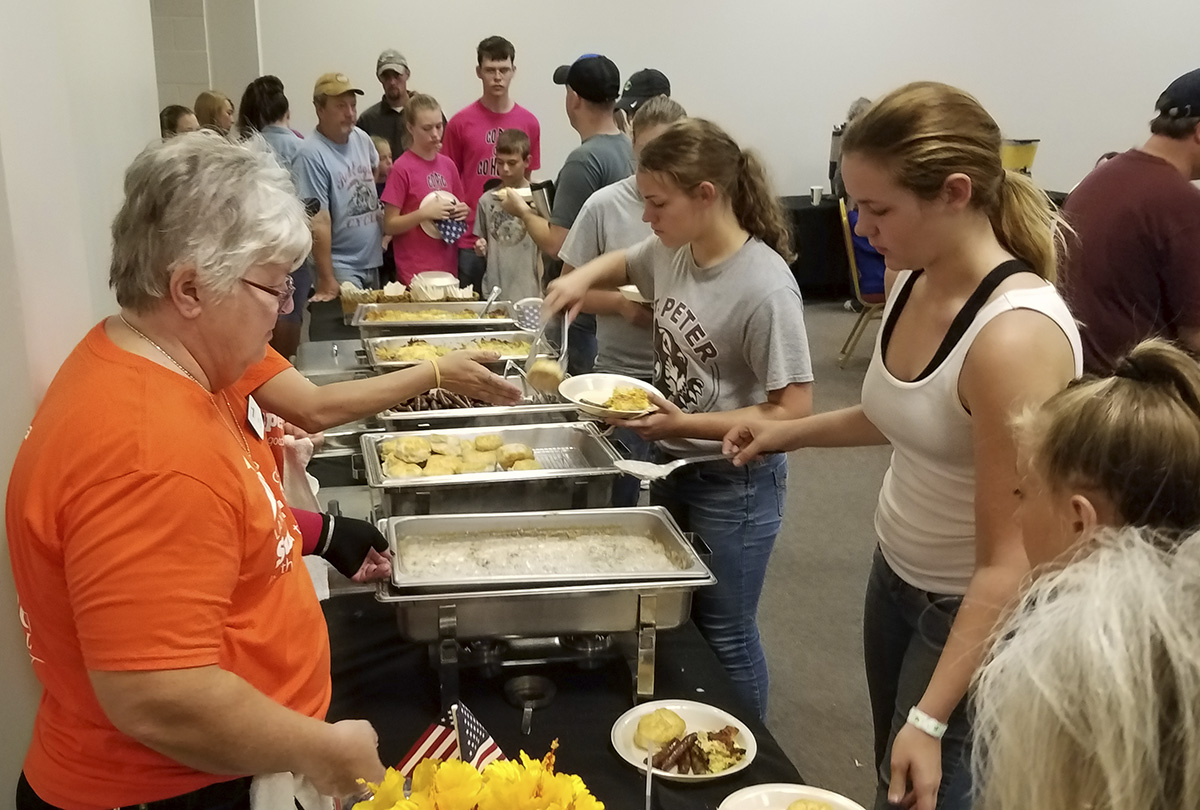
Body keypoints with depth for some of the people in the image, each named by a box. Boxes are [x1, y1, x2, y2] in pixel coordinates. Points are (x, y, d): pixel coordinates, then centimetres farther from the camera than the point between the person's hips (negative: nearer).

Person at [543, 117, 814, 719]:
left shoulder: (764, 288, -26)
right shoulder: (671, 250, -4)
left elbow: (793, 410, -24)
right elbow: (624, 264, 21)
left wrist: (685, 424, -27)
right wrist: (585, 276, -1)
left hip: (733, 483, -8)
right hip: (673, 465, 8)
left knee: (724, 635, 8)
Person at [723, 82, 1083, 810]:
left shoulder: (1014, 336, -30)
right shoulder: (914, 283, -5)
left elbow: (1007, 564, -28)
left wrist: (931, 719, -29)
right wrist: (794, 432, 6)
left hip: (973, 611, -8)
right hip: (897, 573, 8)